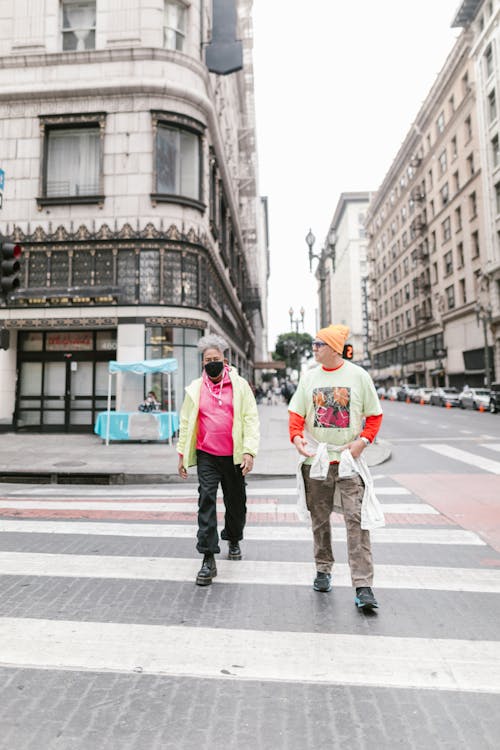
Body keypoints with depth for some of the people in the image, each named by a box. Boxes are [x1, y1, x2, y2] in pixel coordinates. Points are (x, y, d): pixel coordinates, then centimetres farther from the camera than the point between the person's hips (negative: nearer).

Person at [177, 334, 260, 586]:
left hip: (234, 456, 0)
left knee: (236, 502, 14)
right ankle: (208, 559, -1)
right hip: (206, 456, 0)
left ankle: (233, 540, 42)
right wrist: (182, 454, 11)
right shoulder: (195, 388, 5)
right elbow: (186, 422, 11)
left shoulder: (239, 385, 0)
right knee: (206, 501, -9)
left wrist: (249, 451, -12)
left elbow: (251, 419, -3)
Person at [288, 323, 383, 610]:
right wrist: (297, 436, -11)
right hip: (315, 460, 3)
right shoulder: (309, 377, 6)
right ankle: (323, 570, 31)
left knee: (356, 519, -7)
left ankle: (363, 586, 1)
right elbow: (296, 413, 8)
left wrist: (363, 440, -11)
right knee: (319, 520, 13)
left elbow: (375, 415, 4)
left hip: (349, 460, -3)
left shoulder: (359, 376, -1)